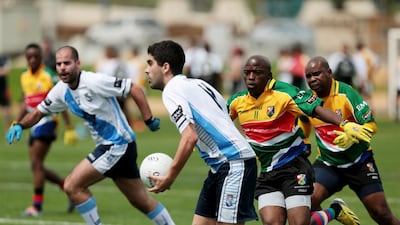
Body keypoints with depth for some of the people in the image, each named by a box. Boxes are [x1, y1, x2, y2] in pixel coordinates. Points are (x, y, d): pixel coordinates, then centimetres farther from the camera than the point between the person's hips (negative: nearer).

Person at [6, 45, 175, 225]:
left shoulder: (93, 82, -20)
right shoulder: (61, 91, 4)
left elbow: (134, 89, -18)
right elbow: (39, 112, 15)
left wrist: (149, 120, -21)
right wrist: (19, 125, -3)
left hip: (119, 144, -8)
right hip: (105, 146, 8)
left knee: (72, 185, -13)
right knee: (141, 201, 15)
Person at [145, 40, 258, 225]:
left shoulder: (172, 91, -9)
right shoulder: (198, 84, 20)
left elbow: (190, 137, -20)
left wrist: (169, 178, -14)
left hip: (233, 164, -10)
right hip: (220, 166, 10)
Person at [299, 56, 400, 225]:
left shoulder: (346, 93, -17)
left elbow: (371, 125, -22)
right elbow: (302, 130, 18)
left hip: (360, 163, -3)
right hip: (327, 163, 3)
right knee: (309, 201, -22)